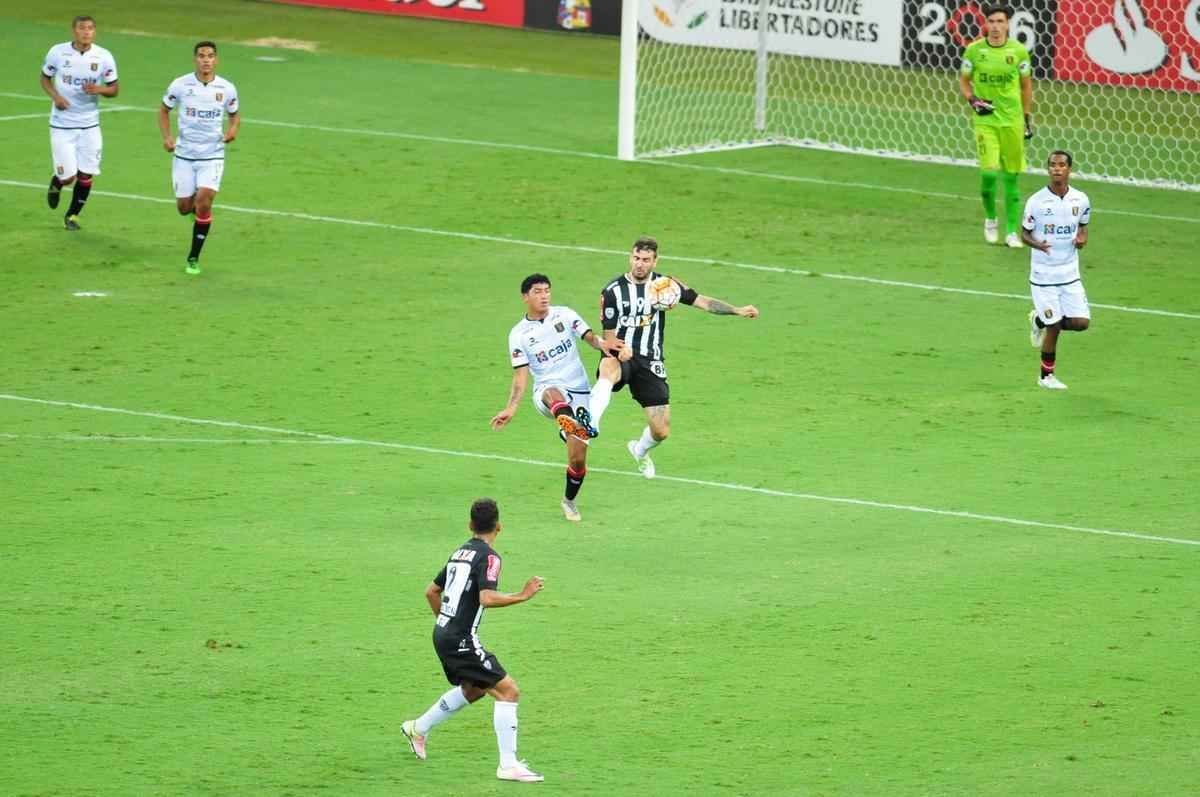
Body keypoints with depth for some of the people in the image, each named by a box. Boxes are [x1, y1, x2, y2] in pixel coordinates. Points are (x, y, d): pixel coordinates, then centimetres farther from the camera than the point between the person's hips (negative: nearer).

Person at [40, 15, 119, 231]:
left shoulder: (104, 57, -6)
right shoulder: (58, 53, -8)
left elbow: (114, 89, 3)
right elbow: (45, 77, 7)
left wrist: (99, 90, -19)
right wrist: (55, 96, -12)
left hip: (89, 125, 2)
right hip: (62, 125, -2)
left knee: (85, 175, 1)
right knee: (68, 176, -5)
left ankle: (72, 215, 23)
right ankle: (55, 185, 32)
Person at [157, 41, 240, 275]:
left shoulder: (226, 88, -4)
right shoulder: (180, 85, -6)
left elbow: (234, 114, 13)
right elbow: (164, 109, 9)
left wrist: (233, 129, -9)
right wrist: (166, 137, -5)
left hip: (212, 156, -1)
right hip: (184, 155, 1)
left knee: (204, 201, -17)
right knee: (184, 208, 3)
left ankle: (193, 258, -4)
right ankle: (195, 206, 44)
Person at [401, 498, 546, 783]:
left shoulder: (460, 552, 13)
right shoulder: (488, 557, -13)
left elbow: (431, 592, 21)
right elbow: (487, 598, -27)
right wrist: (523, 595, -18)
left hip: (443, 633, 9)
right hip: (462, 640, -9)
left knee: (474, 688, 30)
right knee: (508, 691, -8)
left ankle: (418, 728, 40)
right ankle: (509, 765, -13)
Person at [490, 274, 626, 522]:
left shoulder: (564, 315, 5)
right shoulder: (519, 334, 3)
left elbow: (589, 337, -4)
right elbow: (520, 375, 2)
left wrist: (602, 343, -28)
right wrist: (511, 408, -11)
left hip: (579, 391, 1)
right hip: (547, 389, -1)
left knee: (577, 457, -3)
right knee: (554, 394, -42)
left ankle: (569, 501, 24)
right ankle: (570, 423, -76)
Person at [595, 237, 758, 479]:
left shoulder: (664, 284, 2)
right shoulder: (613, 291, -2)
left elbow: (702, 301, 0)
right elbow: (608, 336, -1)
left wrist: (737, 310, -12)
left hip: (650, 363, 2)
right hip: (621, 356, -2)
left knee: (661, 431, 1)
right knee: (610, 370, -42)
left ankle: (640, 450, 37)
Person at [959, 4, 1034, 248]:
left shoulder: (1018, 51, -1)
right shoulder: (974, 50, -2)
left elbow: (1026, 84, 10)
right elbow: (963, 80, 10)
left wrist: (1028, 117, 9)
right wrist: (972, 100, -8)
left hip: (1012, 121, 1)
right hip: (985, 119, -1)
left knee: (1011, 176, 4)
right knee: (989, 172, -12)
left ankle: (1011, 231, 13)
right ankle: (990, 218, 15)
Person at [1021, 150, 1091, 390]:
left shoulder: (1081, 200, -2)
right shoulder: (1036, 202, -11)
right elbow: (1025, 233, 0)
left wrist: (1082, 239, -8)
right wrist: (1036, 243, -22)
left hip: (1070, 272, 4)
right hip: (1043, 274, -4)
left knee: (1081, 322, -3)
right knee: (1054, 327, -2)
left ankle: (1040, 321, 26)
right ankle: (1046, 375, 18)